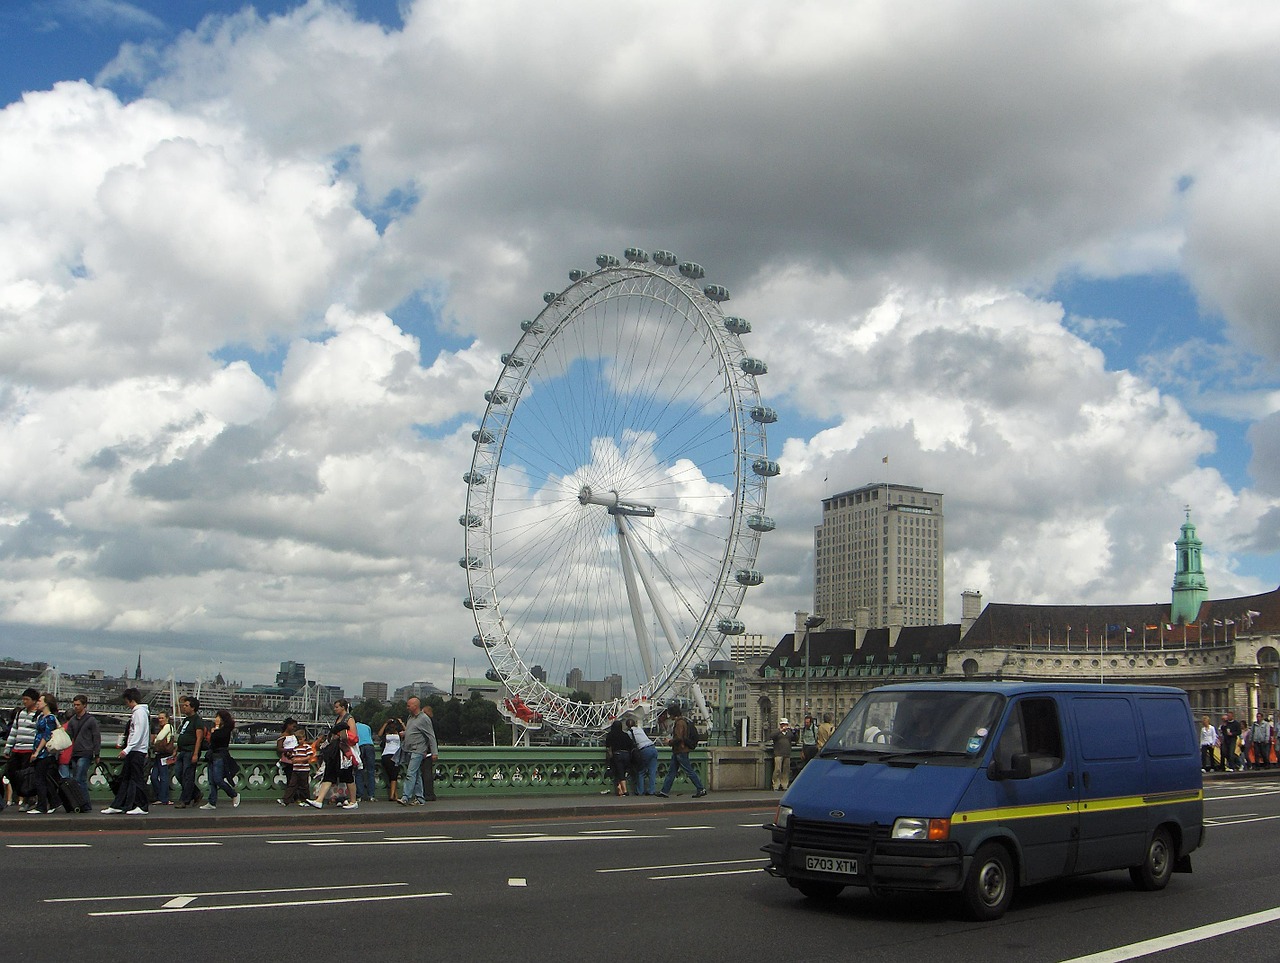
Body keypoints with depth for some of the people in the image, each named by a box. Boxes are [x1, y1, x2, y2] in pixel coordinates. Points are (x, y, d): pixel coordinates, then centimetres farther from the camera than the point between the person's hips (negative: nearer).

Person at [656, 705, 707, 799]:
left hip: (681, 751, -11)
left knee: (689, 771, -5)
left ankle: (701, 789, 0)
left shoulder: (680, 722, -17)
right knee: (671, 771, 11)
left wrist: (670, 742, -9)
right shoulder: (682, 721, 15)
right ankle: (664, 791, 13)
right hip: (677, 751, 11)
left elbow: (678, 737, -24)